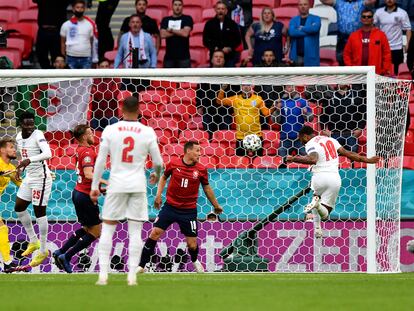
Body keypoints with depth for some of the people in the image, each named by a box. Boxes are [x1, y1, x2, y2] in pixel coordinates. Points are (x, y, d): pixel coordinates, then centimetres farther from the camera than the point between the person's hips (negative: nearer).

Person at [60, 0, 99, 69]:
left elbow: (94, 42, 6)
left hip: (86, 58, 0)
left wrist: (95, 60, 1)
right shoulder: (66, 25, 2)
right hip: (71, 58, 0)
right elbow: (63, 42, 8)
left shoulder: (90, 24, 3)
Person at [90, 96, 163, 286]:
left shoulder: (110, 130, -3)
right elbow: (158, 162, 4)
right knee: (135, 231, 5)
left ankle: (103, 275, 0)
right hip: (138, 185, 0)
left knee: (107, 229, 7)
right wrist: (156, 175, 26)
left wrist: (94, 187, 4)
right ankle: (132, 275, 1)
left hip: (116, 185, 0)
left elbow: (100, 161, -3)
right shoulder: (147, 132, -2)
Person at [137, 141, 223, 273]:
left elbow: (207, 188, 12)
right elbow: (164, 177, 15)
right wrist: (158, 195, 5)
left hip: (189, 211, 0)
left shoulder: (201, 170, -3)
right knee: (155, 233, -11)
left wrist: (216, 206, 20)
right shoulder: (173, 164, -4)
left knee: (192, 245, 1)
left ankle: (195, 261, 35)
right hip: (170, 206, 0)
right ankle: (141, 265, -3)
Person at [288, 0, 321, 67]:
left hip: (310, 56, -3)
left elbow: (315, 28, -17)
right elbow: (291, 32, -8)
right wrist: (307, 31, -7)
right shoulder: (293, 20, 13)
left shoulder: (316, 19, 6)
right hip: (296, 56, 3)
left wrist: (301, 28, -3)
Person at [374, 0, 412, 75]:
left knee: (397, 72, 0)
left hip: (396, 47, -2)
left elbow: (408, 29, -3)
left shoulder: (402, 13, -3)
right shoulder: (378, 12, 3)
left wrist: (407, 44, -13)